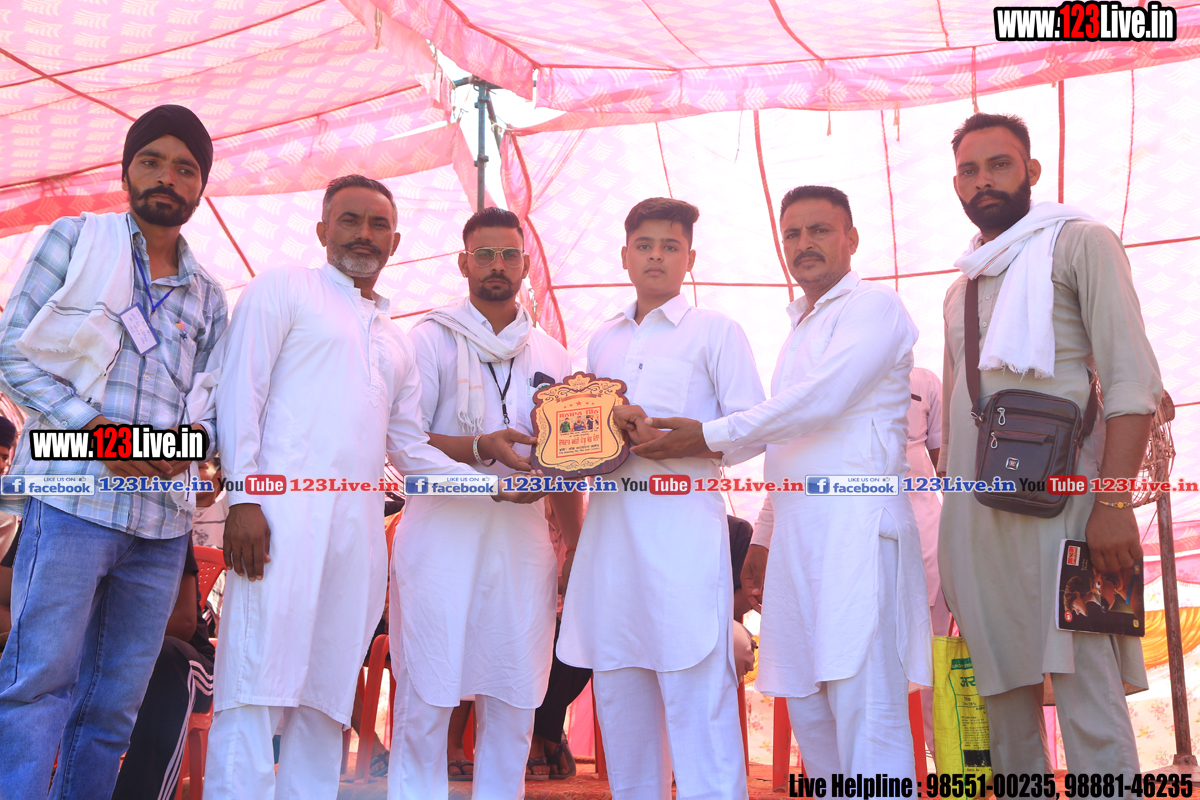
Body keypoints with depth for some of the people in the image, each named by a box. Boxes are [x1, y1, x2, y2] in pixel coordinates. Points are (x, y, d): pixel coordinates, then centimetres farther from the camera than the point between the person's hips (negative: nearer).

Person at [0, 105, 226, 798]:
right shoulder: (74, 240, 8)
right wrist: (93, 425, -13)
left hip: (164, 519, 4)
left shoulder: (208, 296, 19)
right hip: (74, 499, -4)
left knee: (115, 703, 6)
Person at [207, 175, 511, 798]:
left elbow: (408, 445, 24)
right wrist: (244, 498, -12)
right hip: (285, 512, -6)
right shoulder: (284, 289, 9)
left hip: (360, 530, 6)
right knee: (255, 687, -11)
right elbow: (240, 393, -1)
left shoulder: (396, 340, 27)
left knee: (328, 695, 5)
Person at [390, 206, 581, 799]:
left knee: (514, 703, 5)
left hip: (522, 538, 4)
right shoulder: (431, 338, 5)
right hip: (442, 533, -3)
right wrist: (479, 449, -19)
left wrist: (581, 553, 10)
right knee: (426, 701, -4)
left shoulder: (551, 355, 17)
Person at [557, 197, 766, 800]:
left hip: (682, 526, -5)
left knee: (697, 699, -10)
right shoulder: (602, 341, 22)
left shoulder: (715, 331, 7)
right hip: (609, 527, 5)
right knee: (620, 703, 7)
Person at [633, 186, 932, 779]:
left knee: (865, 712, -12)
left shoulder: (873, 306, -2)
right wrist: (763, 535, 23)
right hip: (797, 530, 9)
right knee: (808, 711, 8)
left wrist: (710, 435, -11)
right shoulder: (801, 328, 25)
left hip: (855, 523, -9)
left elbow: (821, 401, -15)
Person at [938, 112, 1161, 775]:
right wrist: (951, 525, 18)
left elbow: (1132, 380, -6)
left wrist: (1113, 502, -17)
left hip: (1057, 501, -6)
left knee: (1088, 698, -11)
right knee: (1003, 690, 8)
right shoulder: (961, 287, 23)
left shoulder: (1079, 244, 4)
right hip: (974, 514, 6)